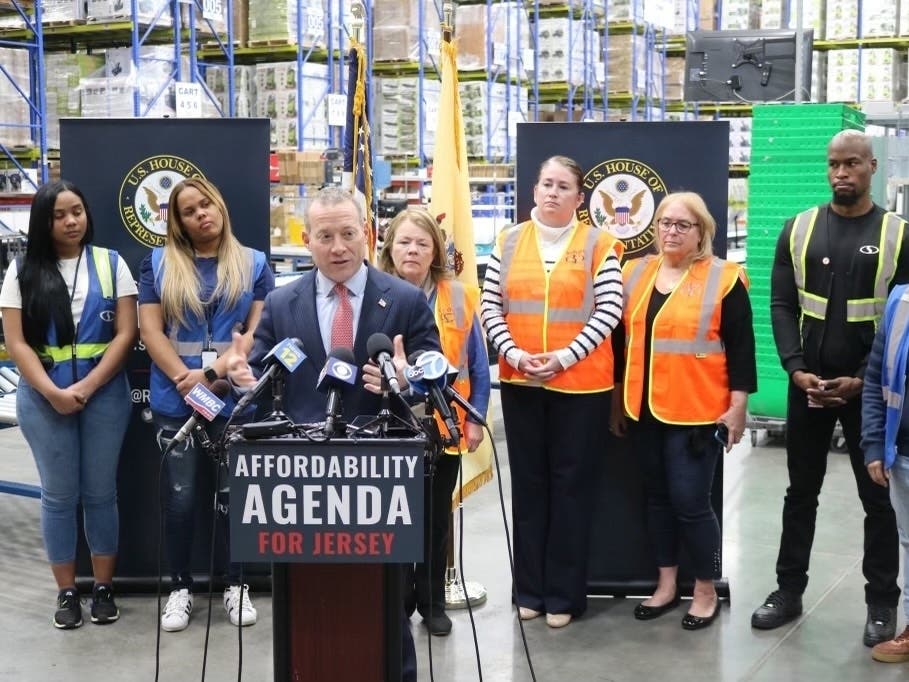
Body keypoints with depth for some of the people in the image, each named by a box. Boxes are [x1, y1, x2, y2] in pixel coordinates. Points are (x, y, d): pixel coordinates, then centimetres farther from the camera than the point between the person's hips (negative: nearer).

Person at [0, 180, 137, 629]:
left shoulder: (111, 263, 2)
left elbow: (125, 333, -2)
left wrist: (87, 388, -11)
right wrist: (53, 393, -13)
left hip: (104, 393, 0)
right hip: (43, 398, 0)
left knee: (100, 492, 7)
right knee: (59, 495, 7)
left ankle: (104, 587, 18)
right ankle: (66, 592, 17)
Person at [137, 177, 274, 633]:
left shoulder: (254, 264, 5)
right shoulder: (159, 263, 6)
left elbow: (260, 331, -3)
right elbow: (150, 330, -1)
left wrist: (212, 375, -14)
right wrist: (186, 381, -14)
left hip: (236, 398, 0)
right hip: (175, 399, 0)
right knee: (181, 496, 4)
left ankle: (235, 585, 22)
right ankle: (180, 587, 19)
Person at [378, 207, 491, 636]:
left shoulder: (458, 297, -1)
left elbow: (477, 365, 3)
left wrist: (475, 419, 0)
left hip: (444, 425, 1)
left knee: (436, 518, 13)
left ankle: (432, 602, 27)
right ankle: (398, 601, 23)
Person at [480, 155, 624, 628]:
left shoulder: (598, 244, 0)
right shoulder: (509, 242, 8)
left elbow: (608, 311, -7)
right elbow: (490, 306, 4)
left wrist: (566, 356, -17)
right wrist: (514, 353, -10)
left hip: (581, 382, -2)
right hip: (520, 381, 3)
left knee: (571, 484, 4)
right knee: (528, 482, 10)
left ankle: (563, 593, 14)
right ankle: (529, 589, 21)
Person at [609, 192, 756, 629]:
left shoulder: (723, 279, -6)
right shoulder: (634, 273, 9)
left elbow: (741, 347, -5)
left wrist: (738, 405, -9)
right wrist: (618, 401, 14)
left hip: (697, 412, -5)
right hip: (644, 409, 5)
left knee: (690, 501, -4)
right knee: (658, 497, 14)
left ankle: (706, 591, 15)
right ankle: (666, 584, 27)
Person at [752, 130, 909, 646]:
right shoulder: (799, 229, 4)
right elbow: (782, 305, 2)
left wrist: (863, 379, -14)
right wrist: (797, 370, -11)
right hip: (808, 384, 2)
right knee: (801, 492, 11)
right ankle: (789, 591, 23)